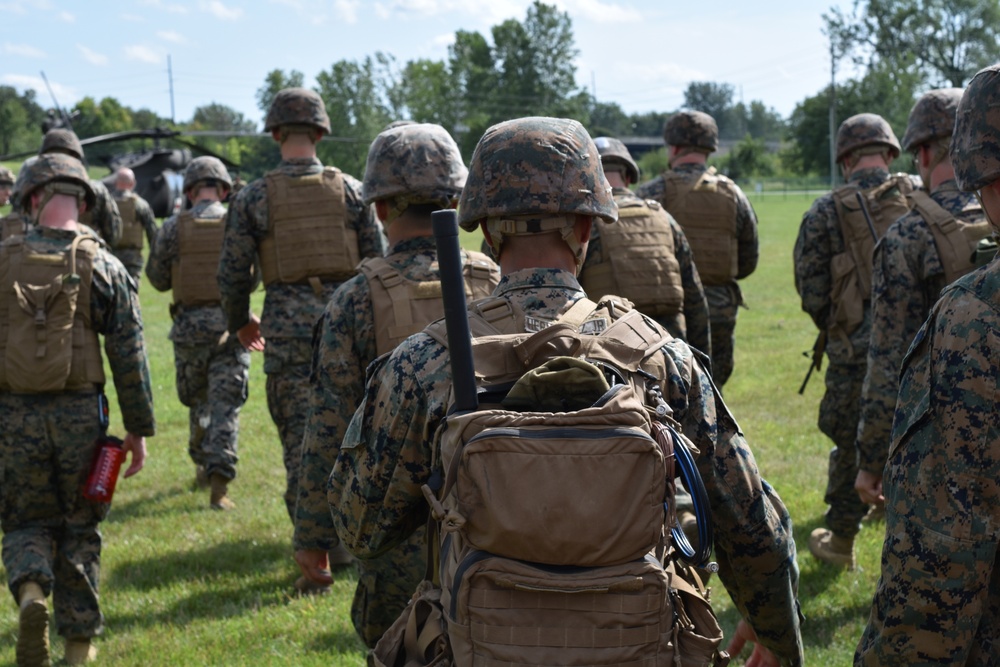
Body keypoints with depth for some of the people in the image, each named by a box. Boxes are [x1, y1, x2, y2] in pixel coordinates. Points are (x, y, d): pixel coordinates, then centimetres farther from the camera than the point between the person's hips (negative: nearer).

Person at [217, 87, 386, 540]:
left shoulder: (254, 197, -2)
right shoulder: (350, 189, 2)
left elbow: (232, 273, 1)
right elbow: (378, 261, 4)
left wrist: (239, 323, 18)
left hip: (287, 324, -2)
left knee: (300, 433, 4)